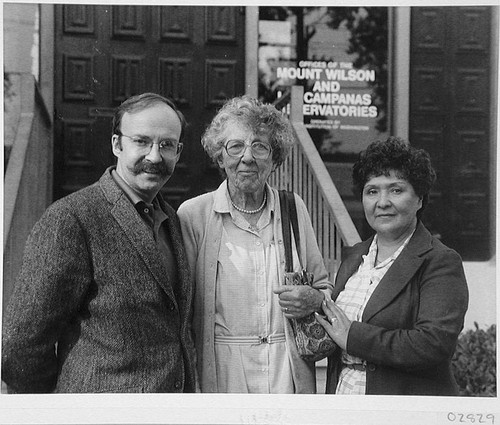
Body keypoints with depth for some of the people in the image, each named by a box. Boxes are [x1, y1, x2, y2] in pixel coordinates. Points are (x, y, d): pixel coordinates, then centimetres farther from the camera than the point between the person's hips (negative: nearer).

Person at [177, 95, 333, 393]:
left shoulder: (295, 209, 7)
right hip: (221, 373, -2)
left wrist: (315, 300, -6)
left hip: (290, 372, 2)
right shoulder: (193, 215, -2)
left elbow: (324, 287, 16)